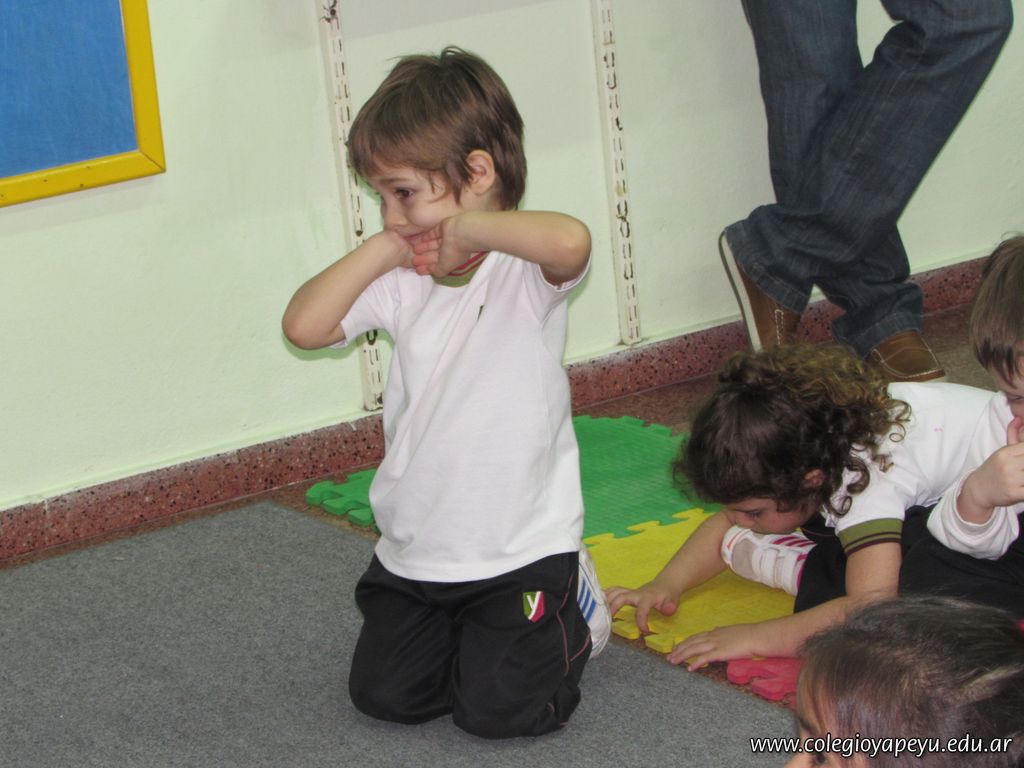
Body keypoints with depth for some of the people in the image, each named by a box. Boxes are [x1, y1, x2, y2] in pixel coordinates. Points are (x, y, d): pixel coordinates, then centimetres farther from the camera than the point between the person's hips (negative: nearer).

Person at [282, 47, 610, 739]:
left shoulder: (525, 270, -14)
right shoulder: (403, 279, 2)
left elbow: (571, 242, -39)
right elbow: (305, 326, -7)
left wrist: (465, 224, -27)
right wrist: (380, 250, -9)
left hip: (522, 547, -6)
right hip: (414, 550, 6)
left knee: (499, 709, -9)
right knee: (384, 695, 2)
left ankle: (573, 605, 19)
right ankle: (457, 623, 30)